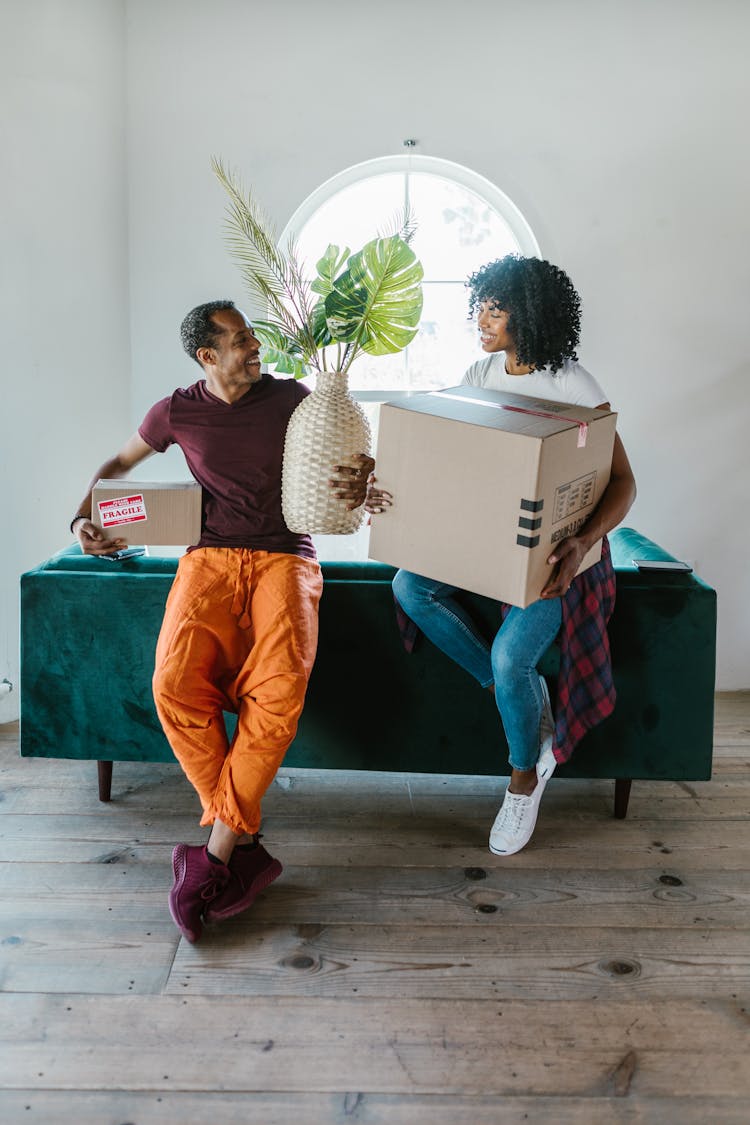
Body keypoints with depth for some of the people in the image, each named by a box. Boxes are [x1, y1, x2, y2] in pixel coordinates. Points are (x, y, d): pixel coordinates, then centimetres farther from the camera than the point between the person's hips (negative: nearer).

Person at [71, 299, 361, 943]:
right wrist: (84, 517, 10)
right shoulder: (177, 412, 10)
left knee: (280, 686, -31)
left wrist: (362, 487, -12)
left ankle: (218, 852, -19)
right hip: (211, 557, 1)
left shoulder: (290, 399, 8)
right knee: (176, 682, -29)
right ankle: (245, 848, -18)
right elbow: (119, 464, 26)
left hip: (285, 557, -1)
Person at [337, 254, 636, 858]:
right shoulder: (480, 375, 3)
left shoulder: (575, 387, -16)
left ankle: (526, 775, 7)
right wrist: (392, 488, -16)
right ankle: (525, 696, -4)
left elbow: (623, 482, -18)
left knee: (510, 652, -26)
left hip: (557, 548, -6)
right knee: (410, 587, -19)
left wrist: (581, 543, -36)